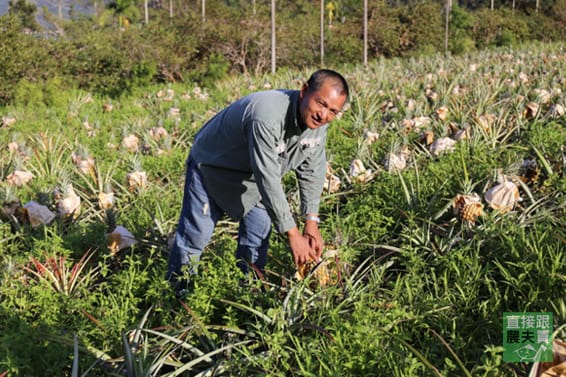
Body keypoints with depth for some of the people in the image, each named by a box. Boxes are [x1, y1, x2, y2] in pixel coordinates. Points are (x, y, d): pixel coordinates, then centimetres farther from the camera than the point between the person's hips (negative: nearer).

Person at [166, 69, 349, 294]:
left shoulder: (318, 122, -16)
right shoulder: (267, 117, -42)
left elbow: (312, 170, -5)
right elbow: (268, 180, -41)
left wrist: (312, 222, -10)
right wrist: (292, 234, -37)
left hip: (251, 176, 7)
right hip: (212, 165, -7)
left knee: (258, 236, 8)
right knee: (196, 234, -2)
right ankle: (178, 291, 17)